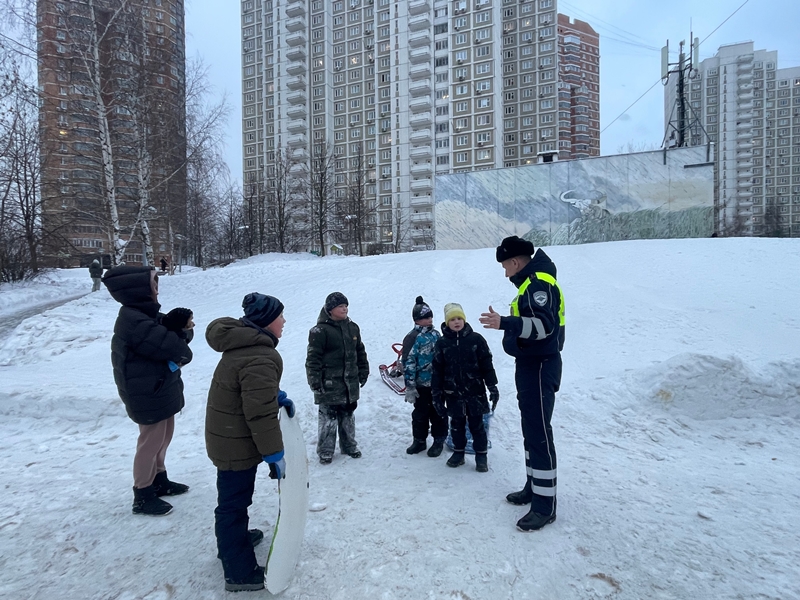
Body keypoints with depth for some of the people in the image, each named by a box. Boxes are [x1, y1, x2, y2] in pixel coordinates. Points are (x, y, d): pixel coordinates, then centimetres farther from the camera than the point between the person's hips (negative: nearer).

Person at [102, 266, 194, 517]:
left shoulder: (146, 314, 6)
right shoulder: (134, 321, -26)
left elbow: (172, 336, 4)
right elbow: (171, 347, -30)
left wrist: (181, 328, -20)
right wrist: (180, 329, -7)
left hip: (160, 389, 9)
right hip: (148, 394, -9)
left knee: (163, 437, 21)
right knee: (151, 442, 5)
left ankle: (159, 481, 39)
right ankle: (143, 496, 23)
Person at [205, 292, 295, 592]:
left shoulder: (243, 343, 1)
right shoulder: (260, 359, -32)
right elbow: (261, 413, -31)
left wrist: (277, 395, 9)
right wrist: (274, 454, -23)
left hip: (227, 436, 10)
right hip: (238, 445, -10)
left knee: (234, 497, 28)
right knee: (234, 503, 5)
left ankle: (234, 540, 51)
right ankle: (240, 573, 22)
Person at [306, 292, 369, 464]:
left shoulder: (352, 328, 8)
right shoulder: (320, 331, -13)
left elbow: (360, 352, 16)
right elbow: (313, 358, -14)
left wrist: (363, 372, 15)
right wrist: (315, 381, -16)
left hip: (350, 382, 6)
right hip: (330, 383, -6)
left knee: (348, 415, 17)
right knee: (329, 417, 2)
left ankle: (349, 445, 33)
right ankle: (325, 451, 18)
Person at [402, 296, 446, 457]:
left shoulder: (435, 334, 6)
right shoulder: (412, 338, -11)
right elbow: (408, 363, -12)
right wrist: (410, 386, -14)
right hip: (421, 384, -4)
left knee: (438, 412, 11)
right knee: (420, 413, 10)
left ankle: (439, 440, 26)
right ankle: (419, 440, 27)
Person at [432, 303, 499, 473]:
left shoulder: (476, 339, -5)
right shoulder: (442, 343, -1)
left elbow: (487, 365, -2)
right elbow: (437, 370, 1)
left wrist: (492, 387, -3)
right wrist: (437, 394, 0)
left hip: (475, 391, -1)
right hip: (453, 393, 2)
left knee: (477, 424, 9)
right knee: (457, 424, 14)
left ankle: (481, 455, 23)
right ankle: (458, 452, 31)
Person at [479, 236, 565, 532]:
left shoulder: (539, 283, -16)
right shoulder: (531, 283, 15)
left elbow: (544, 325, -28)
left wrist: (505, 323, -34)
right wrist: (506, 323, 15)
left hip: (540, 368, -11)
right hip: (531, 366, 11)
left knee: (538, 433, -6)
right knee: (531, 429, 17)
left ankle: (545, 505, 4)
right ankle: (534, 487, 31)